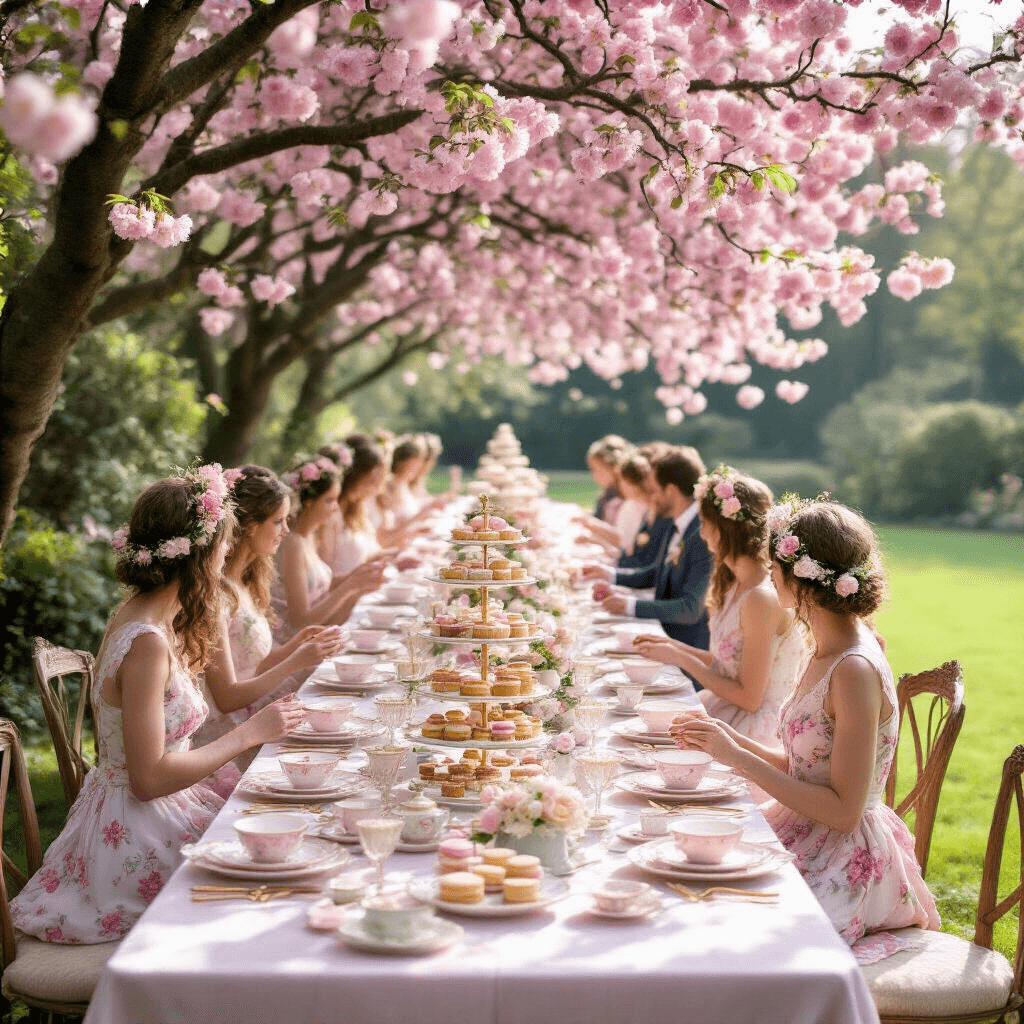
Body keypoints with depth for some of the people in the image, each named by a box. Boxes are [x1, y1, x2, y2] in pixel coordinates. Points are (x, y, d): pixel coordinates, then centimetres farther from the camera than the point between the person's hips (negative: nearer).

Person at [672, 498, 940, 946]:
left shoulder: (856, 670, -22)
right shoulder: (827, 654, 7)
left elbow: (844, 811, -22)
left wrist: (740, 758, -19)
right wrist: (731, 740, 3)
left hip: (843, 861, -9)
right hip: (803, 837, 9)